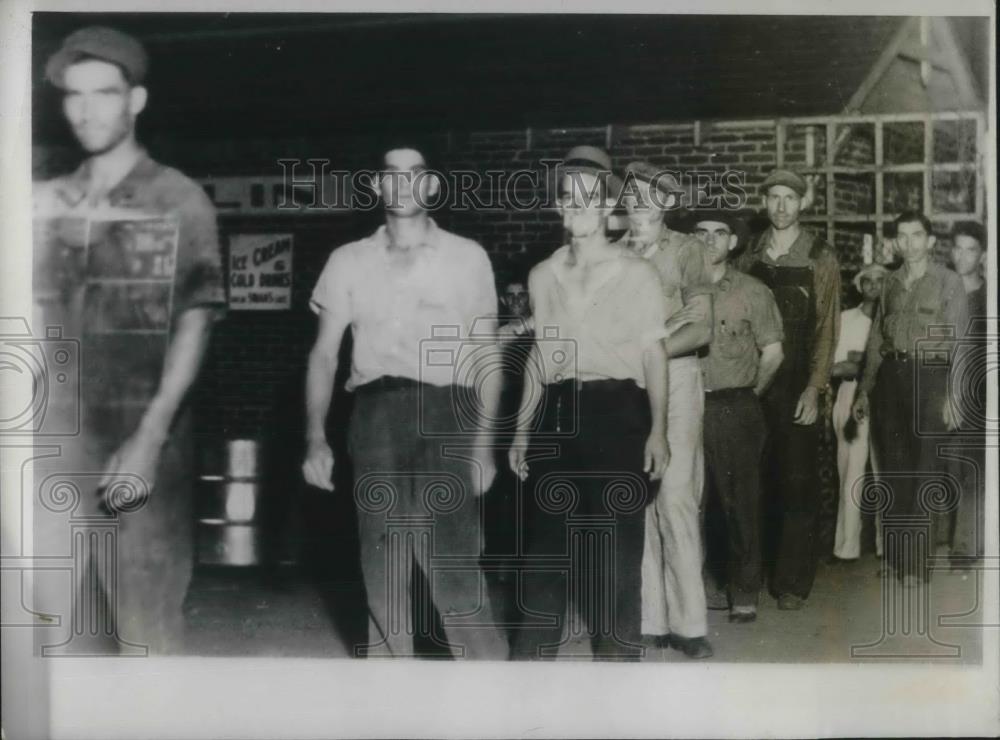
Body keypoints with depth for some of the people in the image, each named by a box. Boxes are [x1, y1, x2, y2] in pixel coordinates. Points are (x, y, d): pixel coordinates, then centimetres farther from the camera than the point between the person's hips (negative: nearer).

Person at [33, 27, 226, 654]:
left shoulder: (179, 201, 0)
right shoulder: (47, 204, 11)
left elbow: (194, 326, -5)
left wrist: (148, 441, -14)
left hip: (144, 437, -4)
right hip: (58, 438, 4)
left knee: (147, 617, 1)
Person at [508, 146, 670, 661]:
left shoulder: (637, 274, 2)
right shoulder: (542, 275, 12)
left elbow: (654, 354, 1)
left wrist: (657, 430, -8)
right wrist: (522, 429, 12)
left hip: (616, 411, -3)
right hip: (557, 413, 3)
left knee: (616, 543, 0)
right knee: (545, 541, 6)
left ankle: (618, 654, 13)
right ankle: (531, 656, 17)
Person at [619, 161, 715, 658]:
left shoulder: (684, 249, 5)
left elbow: (701, 328, -2)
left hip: (674, 379, -2)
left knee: (674, 499, -7)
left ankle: (687, 621, 1)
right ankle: (649, 616, 10)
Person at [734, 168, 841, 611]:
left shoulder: (820, 258, 0)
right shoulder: (749, 256, 9)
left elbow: (826, 327, -4)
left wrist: (813, 388, -12)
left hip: (798, 384, -2)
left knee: (797, 481, -1)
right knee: (760, 478, 6)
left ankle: (793, 581, 7)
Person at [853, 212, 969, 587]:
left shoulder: (948, 282, -1)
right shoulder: (891, 282, 13)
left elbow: (959, 342, -6)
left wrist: (952, 394, -14)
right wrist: (865, 390, 14)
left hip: (930, 377, -5)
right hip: (891, 376, 5)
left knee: (927, 471, -4)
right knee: (894, 467, 8)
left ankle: (920, 559, 3)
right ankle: (896, 555, 17)